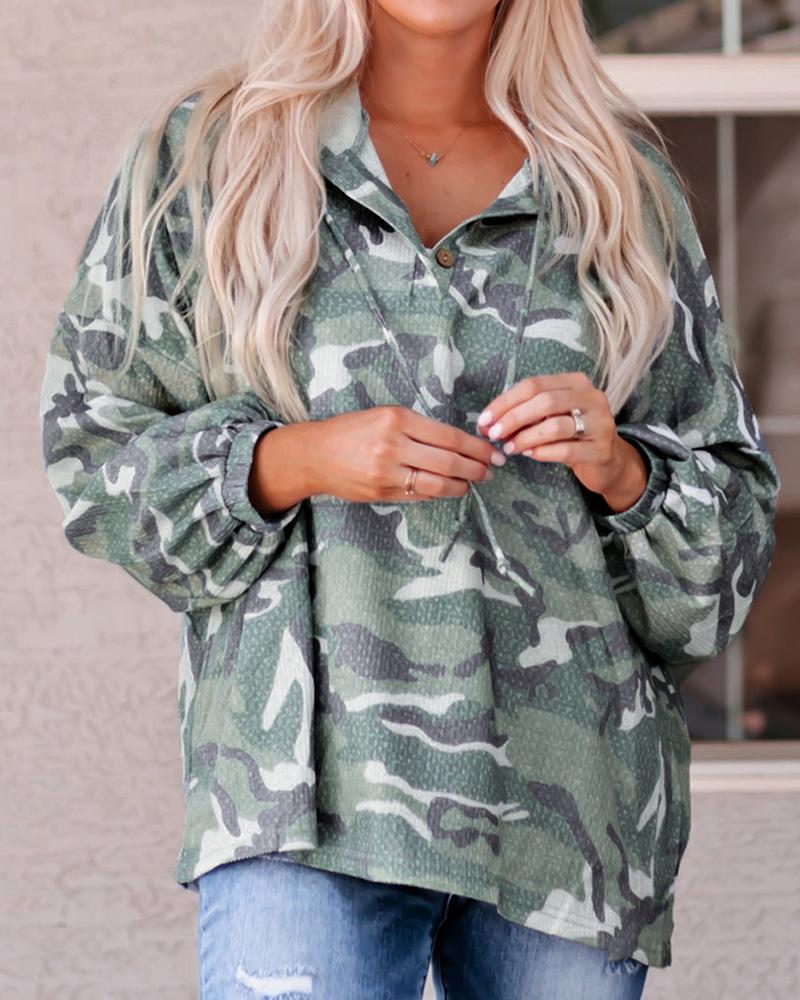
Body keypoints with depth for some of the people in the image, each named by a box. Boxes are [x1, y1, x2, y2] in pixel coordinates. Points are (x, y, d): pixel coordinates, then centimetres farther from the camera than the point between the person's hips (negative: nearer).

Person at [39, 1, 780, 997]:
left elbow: (735, 497, 17)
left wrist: (621, 469, -5)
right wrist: (294, 460, -10)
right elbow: (93, 449, 7)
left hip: (567, 784, 3)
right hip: (313, 763, -2)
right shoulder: (201, 158, 8)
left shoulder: (626, 187, 14)